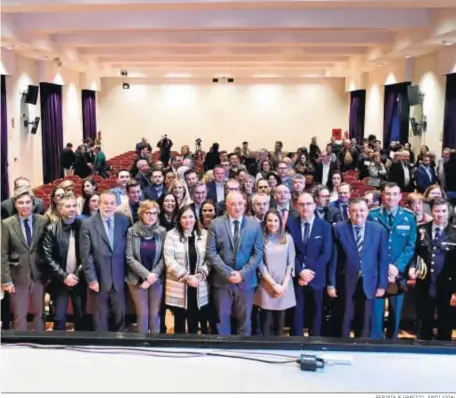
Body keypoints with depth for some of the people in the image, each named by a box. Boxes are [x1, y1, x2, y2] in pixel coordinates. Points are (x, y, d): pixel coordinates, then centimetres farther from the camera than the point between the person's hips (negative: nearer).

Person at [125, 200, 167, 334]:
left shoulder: (162, 231, -1)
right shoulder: (132, 231, -6)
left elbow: (163, 257, -1)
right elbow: (129, 258, -9)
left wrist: (154, 275, -12)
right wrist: (146, 275, -16)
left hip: (157, 279, 1)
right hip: (137, 279, -1)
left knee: (155, 314, 6)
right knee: (142, 313, 3)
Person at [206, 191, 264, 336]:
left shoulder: (254, 225, 2)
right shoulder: (215, 224, -1)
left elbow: (258, 253, -1)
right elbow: (211, 252, -6)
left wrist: (242, 273, -11)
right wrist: (227, 273, -14)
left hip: (246, 280, 1)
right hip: (222, 280, -1)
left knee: (244, 319, 10)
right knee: (222, 319, 8)